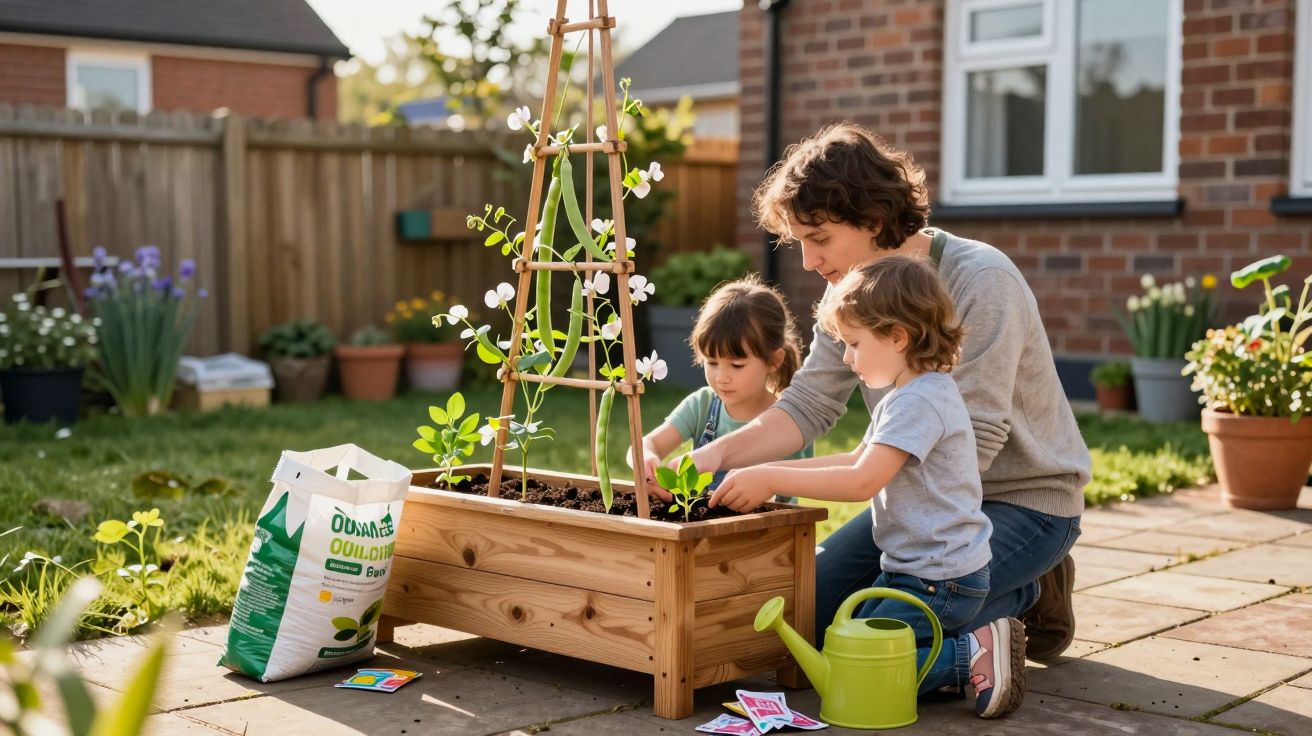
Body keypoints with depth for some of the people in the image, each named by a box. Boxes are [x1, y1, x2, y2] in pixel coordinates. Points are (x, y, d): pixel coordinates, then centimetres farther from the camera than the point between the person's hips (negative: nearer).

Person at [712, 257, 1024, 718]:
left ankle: (974, 655, -7)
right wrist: (769, 472, 6)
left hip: (939, 580, -11)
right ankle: (962, 649, 9)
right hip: (911, 569, 11)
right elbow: (858, 459, 15)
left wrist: (771, 479, -24)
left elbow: (861, 482, -29)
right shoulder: (909, 395, 12)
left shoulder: (919, 401, -22)